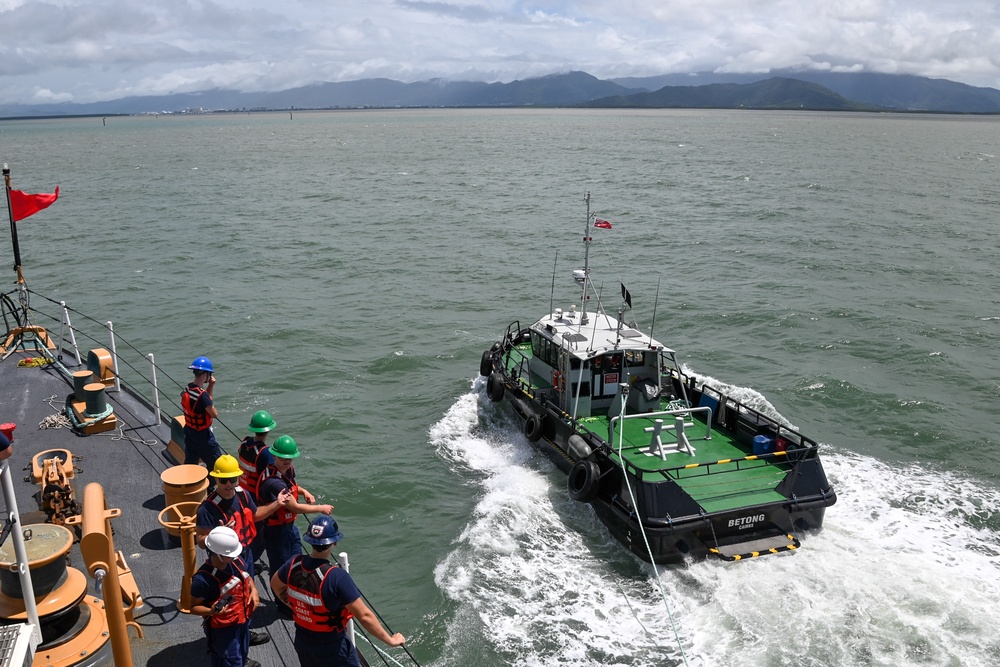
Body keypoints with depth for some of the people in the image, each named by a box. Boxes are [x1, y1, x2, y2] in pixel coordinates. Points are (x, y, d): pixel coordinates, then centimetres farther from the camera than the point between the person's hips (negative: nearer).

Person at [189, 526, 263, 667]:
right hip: (223, 628, -6)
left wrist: (253, 589, -11)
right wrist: (212, 611, -38)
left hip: (244, 619, 6)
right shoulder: (203, 579, -33)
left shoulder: (236, 561, -16)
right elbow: (193, 607, -20)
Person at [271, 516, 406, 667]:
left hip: (301, 641, 6)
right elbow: (365, 616, -29)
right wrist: (390, 640, -19)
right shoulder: (336, 577, -32)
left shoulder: (294, 565, -14)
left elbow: (275, 584, 10)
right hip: (331, 648, -6)